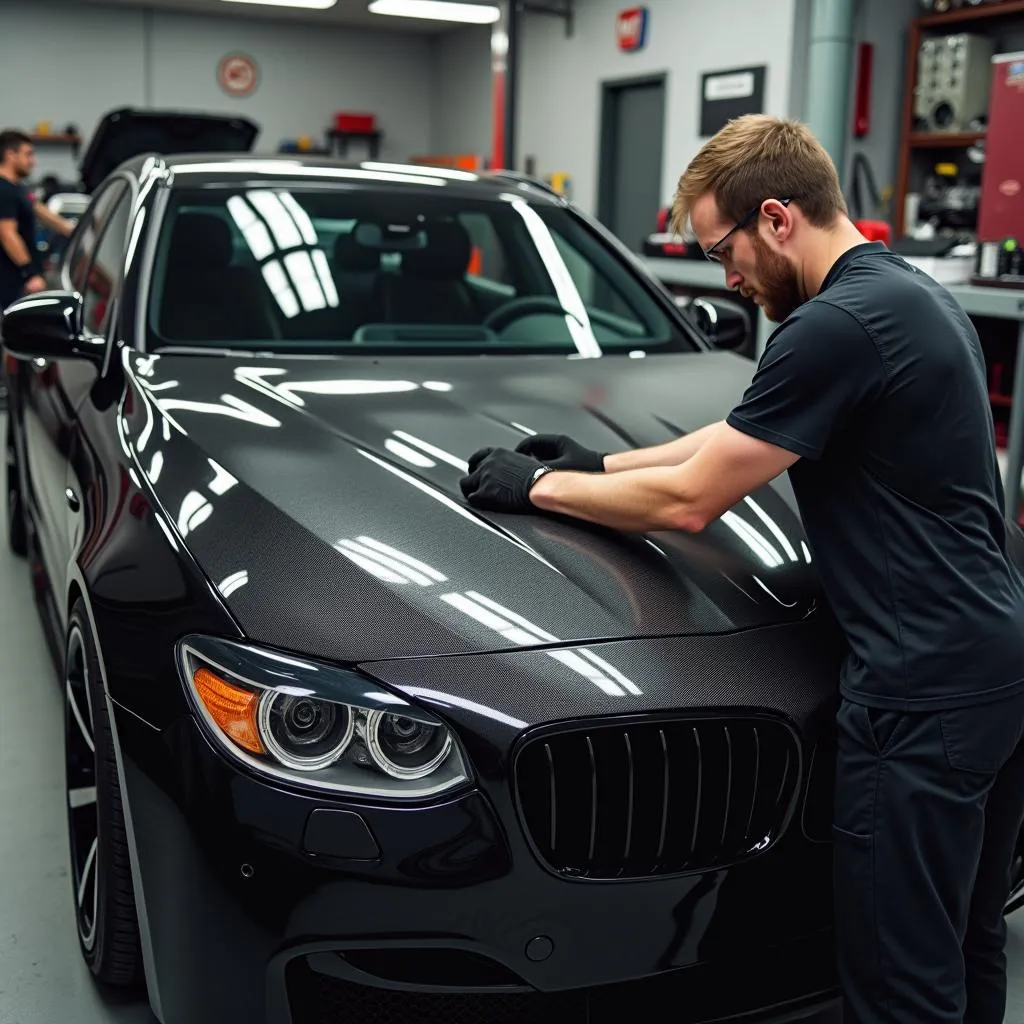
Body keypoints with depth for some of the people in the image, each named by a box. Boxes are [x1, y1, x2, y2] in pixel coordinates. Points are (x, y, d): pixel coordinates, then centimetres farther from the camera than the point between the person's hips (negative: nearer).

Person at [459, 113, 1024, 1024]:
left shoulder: (836, 325, -18)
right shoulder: (907, 293, 14)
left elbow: (688, 501, -13)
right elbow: (746, 435, 21)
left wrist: (540, 486, 0)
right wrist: (602, 465, 19)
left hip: (924, 685, -10)